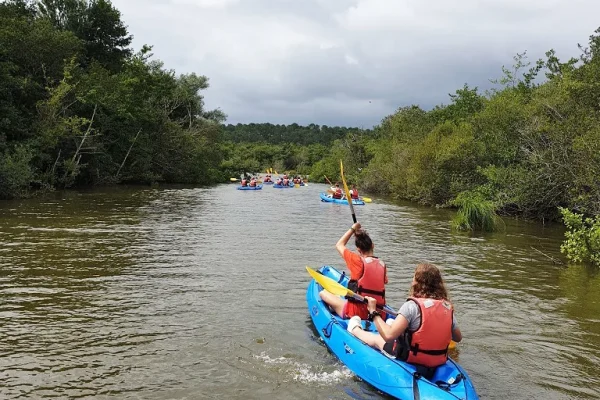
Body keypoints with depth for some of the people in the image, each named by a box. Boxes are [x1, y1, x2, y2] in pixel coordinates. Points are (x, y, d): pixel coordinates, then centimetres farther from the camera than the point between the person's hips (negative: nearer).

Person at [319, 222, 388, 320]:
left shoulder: (359, 261, -9)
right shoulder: (382, 264, 4)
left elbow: (339, 245, 5)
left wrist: (352, 229, 13)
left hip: (357, 312, -5)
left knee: (323, 293, 8)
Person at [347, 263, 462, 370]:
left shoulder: (412, 305, -23)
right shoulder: (447, 306, -6)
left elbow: (389, 335, -30)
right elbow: (458, 337, 9)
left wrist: (373, 312, -19)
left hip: (410, 360, -5)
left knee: (376, 339, 22)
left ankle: (355, 329, 50)